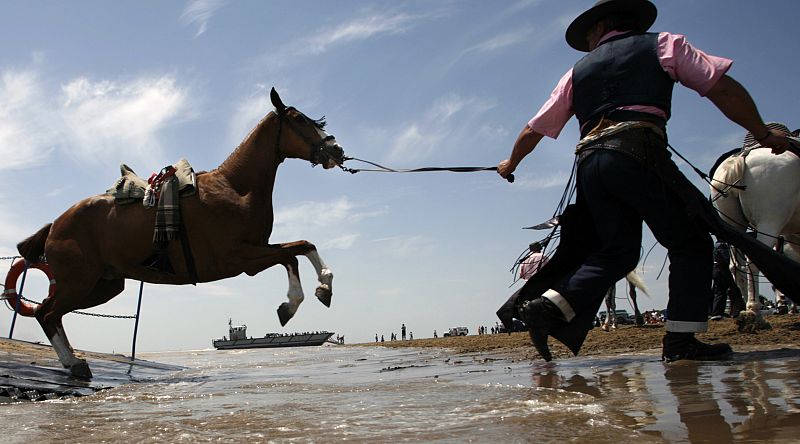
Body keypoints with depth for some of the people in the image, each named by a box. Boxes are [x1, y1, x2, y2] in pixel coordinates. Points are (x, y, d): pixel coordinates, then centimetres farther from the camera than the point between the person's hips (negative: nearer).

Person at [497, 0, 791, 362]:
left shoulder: (578, 71, 26)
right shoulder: (663, 44, 18)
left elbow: (534, 131, 27)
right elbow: (723, 88, 9)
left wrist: (510, 164, 43)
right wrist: (763, 134, 17)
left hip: (589, 163, 5)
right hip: (638, 153, -4)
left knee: (616, 250, 11)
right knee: (689, 241, 6)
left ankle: (549, 305, -5)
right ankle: (681, 340, -2)